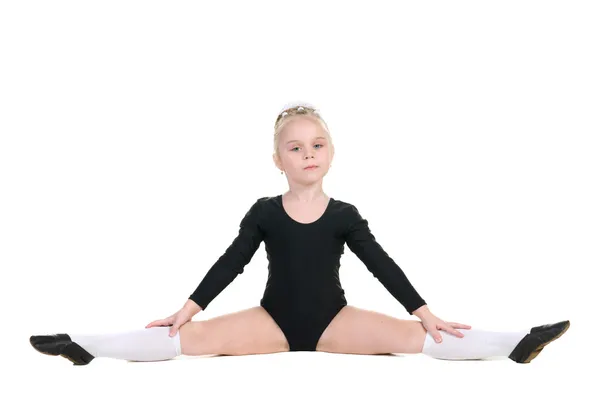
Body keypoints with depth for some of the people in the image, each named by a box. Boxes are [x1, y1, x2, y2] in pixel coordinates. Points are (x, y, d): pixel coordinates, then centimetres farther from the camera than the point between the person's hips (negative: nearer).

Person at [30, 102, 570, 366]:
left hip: (333, 321, 0)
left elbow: (382, 264, -1)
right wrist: (188, 308, -4)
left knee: (414, 336, -18)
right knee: (195, 337, -19)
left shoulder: (344, 215, -2)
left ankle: (518, 343, -20)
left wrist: (425, 313, -4)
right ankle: (81, 345, -22)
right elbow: (230, 264, 0)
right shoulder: (264, 212, -2)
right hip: (274, 319, 0)